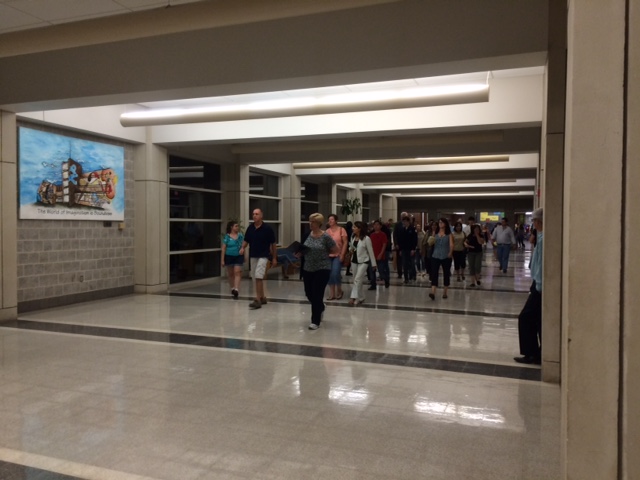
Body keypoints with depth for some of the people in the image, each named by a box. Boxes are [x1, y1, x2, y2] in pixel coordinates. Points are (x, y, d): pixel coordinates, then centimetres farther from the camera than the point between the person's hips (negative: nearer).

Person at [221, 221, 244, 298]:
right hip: (229, 256, 0)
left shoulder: (241, 236, 1)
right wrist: (222, 260, -7)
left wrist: (244, 257, 12)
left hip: (239, 256, 0)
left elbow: (243, 246, 10)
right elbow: (223, 249, -5)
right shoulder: (227, 237, -6)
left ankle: (236, 289, -14)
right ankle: (232, 288, 28)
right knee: (230, 273, 12)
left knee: (237, 272, -11)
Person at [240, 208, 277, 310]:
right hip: (252, 256, 6)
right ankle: (262, 297, 26)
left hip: (263, 256, -6)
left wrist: (274, 258, 0)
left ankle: (258, 300, -14)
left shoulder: (267, 228, -8)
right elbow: (246, 240, 11)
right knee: (255, 278, 12)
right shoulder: (250, 228, 4)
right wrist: (243, 248, -11)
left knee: (258, 277, -17)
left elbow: (273, 244, -2)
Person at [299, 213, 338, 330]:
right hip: (308, 269, 6)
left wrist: (324, 255, -6)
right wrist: (300, 252, -4)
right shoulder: (308, 235, 3)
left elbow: (337, 251, -5)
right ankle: (320, 308, 44)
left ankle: (315, 321, 9)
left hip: (322, 269, -6)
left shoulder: (325, 236, -12)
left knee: (317, 295, -3)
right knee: (309, 293, 13)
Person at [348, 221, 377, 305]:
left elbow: (370, 251, -10)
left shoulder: (366, 238, -14)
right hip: (354, 261, 6)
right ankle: (361, 298, 19)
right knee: (359, 280, 11)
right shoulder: (353, 237, 3)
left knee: (357, 279, -13)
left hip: (363, 261, -6)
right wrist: (350, 249, -3)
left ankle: (353, 297, -14)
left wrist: (374, 263, -7)